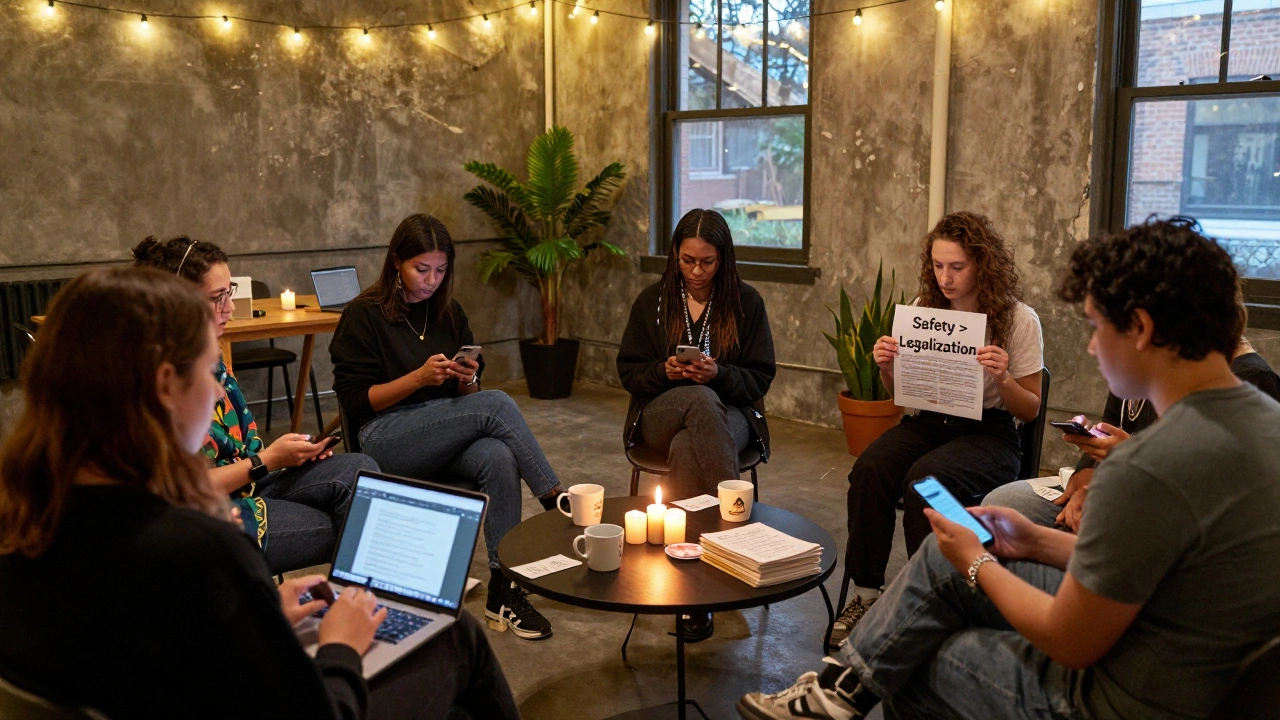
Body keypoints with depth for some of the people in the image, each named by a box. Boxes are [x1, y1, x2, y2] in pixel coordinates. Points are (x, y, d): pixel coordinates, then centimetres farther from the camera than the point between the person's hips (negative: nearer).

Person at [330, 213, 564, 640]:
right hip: (385, 441, -5)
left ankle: (503, 591, -27)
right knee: (497, 404, -27)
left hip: (447, 438, 5)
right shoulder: (365, 315, -1)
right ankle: (559, 504, -20)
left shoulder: (449, 314, 15)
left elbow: (468, 396, 16)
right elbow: (355, 401, -7)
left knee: (499, 457, -31)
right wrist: (420, 377, -18)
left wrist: (468, 379, -8)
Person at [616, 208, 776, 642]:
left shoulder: (746, 302, 6)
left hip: (728, 413, -1)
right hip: (661, 414, 1)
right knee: (700, 400, -36)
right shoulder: (652, 301, 9)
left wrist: (719, 373, -15)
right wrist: (665, 371, -12)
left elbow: (761, 377, 3)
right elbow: (629, 372, 8)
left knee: (686, 449, -35)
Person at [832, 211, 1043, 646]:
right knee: (869, 471, -28)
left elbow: (1030, 410, -1)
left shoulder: (1019, 320, -5)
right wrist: (887, 369, -7)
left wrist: (1002, 379, -21)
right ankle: (865, 593, -17)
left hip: (988, 432, -4)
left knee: (924, 479, -35)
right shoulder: (923, 309, 7)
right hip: (927, 422, 4)